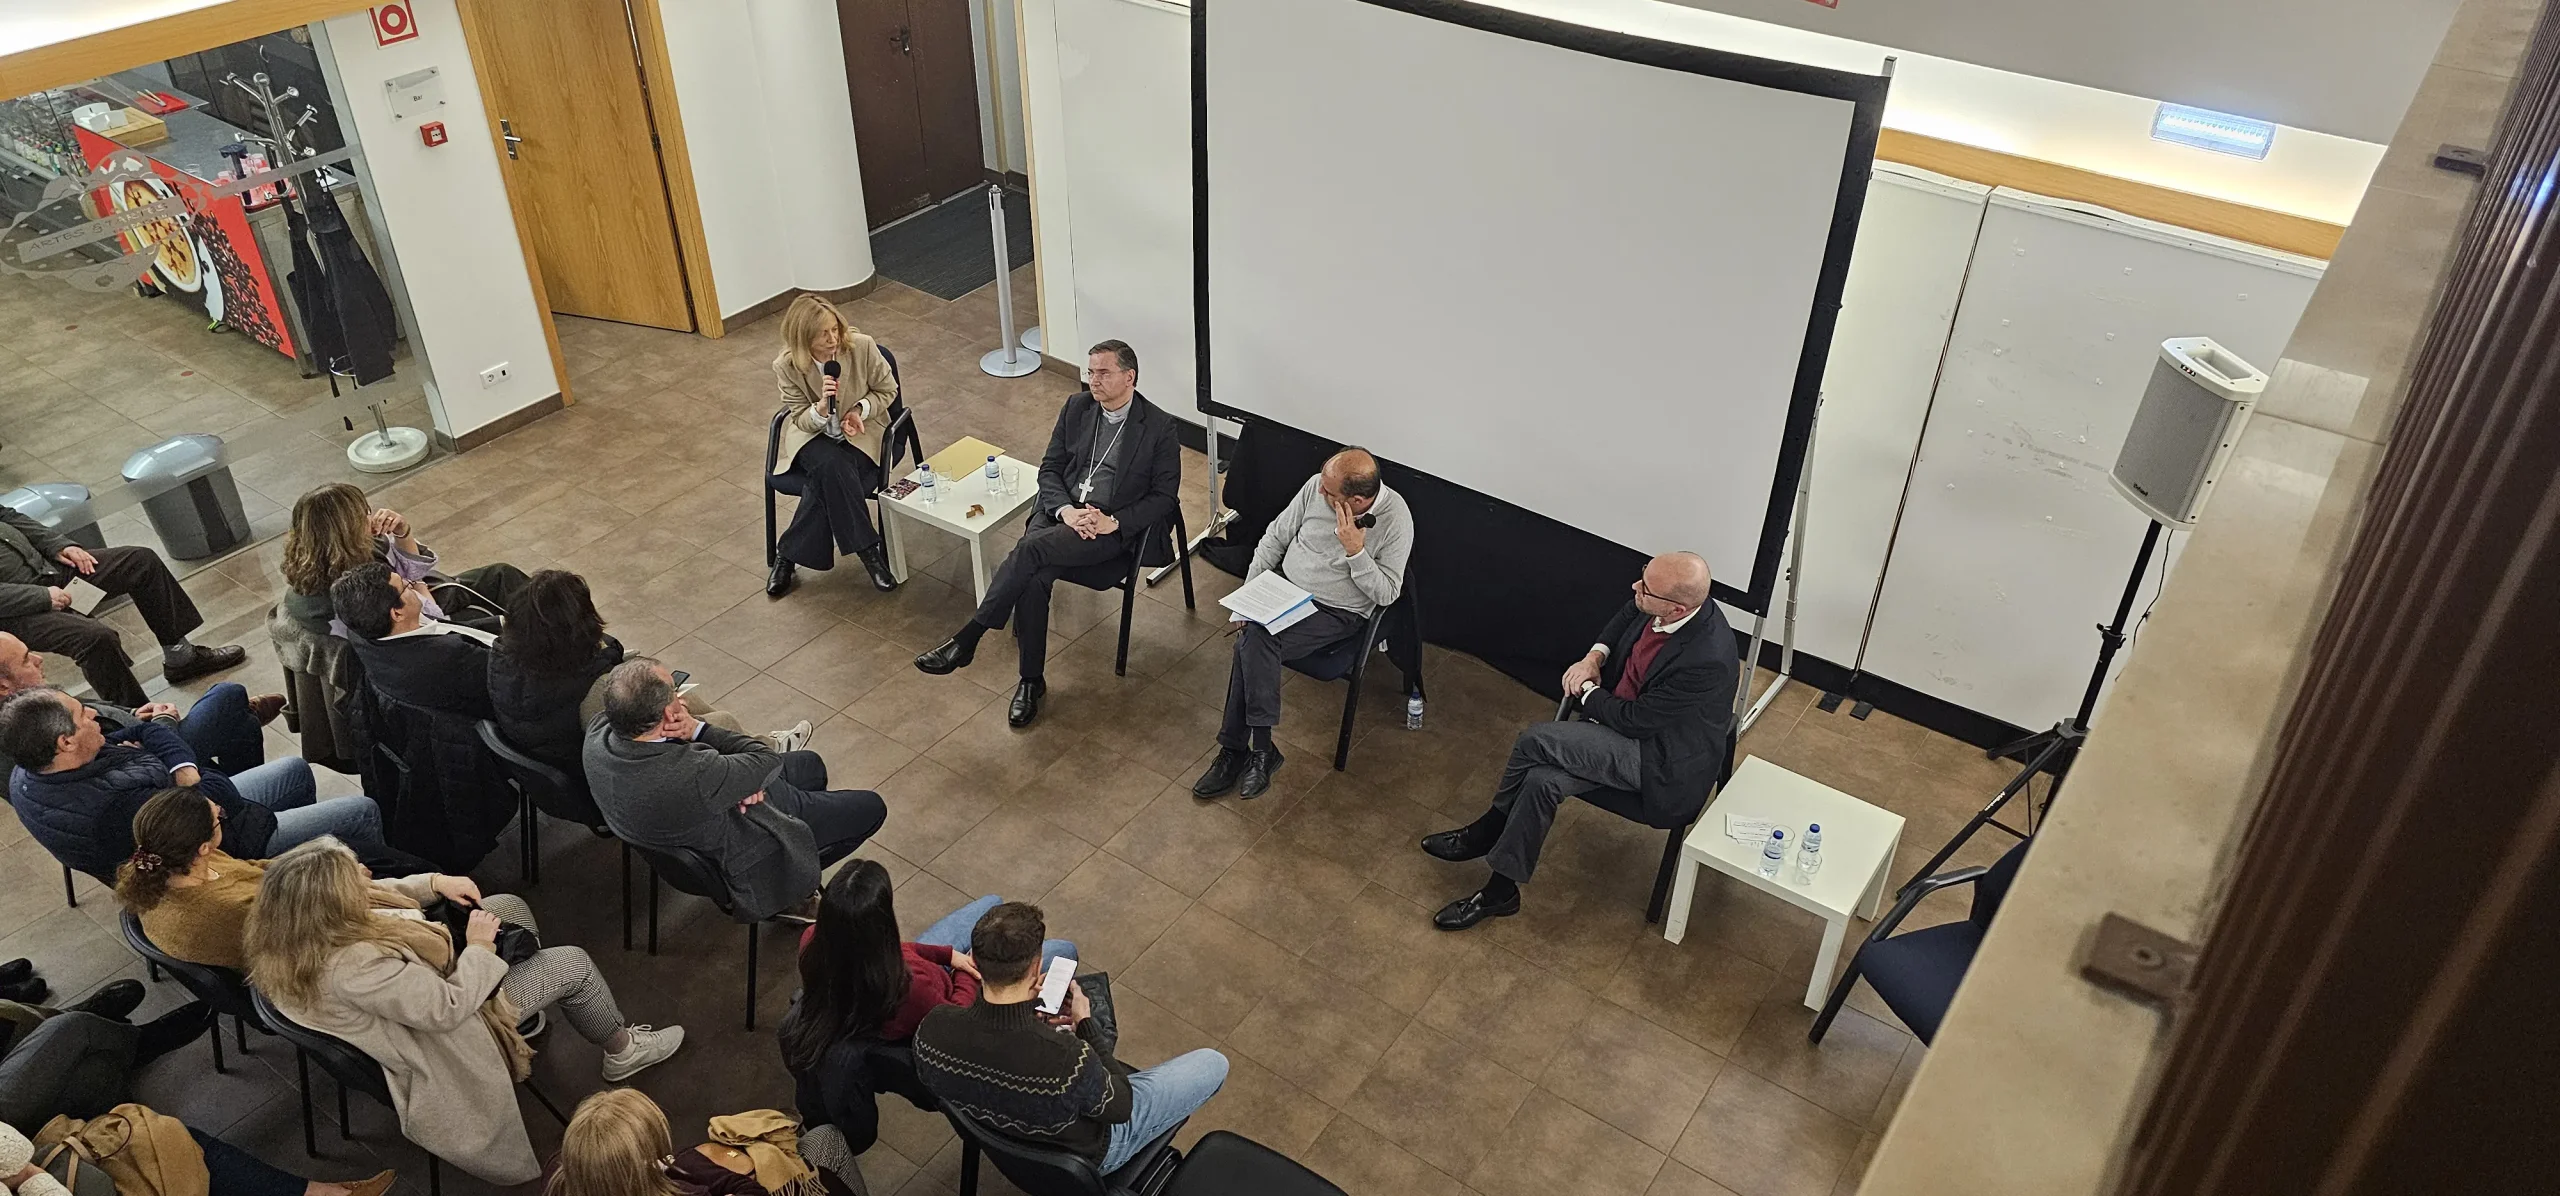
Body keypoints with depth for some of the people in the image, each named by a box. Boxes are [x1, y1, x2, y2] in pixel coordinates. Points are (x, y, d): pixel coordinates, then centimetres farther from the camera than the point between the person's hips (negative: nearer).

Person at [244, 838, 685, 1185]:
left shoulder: (288, 934, -16)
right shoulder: (354, 966, -43)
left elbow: (376, 899, 5)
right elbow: (449, 1007, -34)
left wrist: (434, 883, -4)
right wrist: (479, 948, -20)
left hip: (423, 981, 9)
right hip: (446, 1022, -9)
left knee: (511, 906, 17)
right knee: (573, 965, -1)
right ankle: (623, 1051, 25)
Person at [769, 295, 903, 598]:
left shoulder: (863, 347, -18)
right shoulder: (786, 366, -16)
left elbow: (887, 390, -1)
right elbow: (802, 420, -8)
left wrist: (859, 409, -18)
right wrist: (822, 407, -30)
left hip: (859, 432, 0)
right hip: (812, 436, 0)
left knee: (826, 483, -30)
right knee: (831, 466, -34)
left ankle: (789, 554, -13)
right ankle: (867, 549, -25)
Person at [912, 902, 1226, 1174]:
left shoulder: (932, 1028, -30)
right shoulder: (1069, 1059, -44)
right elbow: (1120, 1108, -22)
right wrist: (1085, 1024, -14)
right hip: (1082, 1156, -5)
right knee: (1212, 1063, 13)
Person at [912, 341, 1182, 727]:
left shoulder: (1159, 427, -3)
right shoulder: (1076, 407, 10)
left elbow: (1165, 496, -2)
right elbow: (1049, 469, 12)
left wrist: (1113, 522, -15)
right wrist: (1065, 510, -9)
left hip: (1113, 530, -4)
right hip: (1062, 512, 4)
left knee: (1031, 548, -31)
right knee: (1033, 579, -27)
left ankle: (966, 640, -26)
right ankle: (1031, 681, -14)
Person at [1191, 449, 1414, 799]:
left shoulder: (1396, 520, -19)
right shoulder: (1317, 486, -7)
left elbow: (1387, 593, -13)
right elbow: (1277, 536, 6)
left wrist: (1355, 551, -26)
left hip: (1338, 613, -5)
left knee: (1252, 642, -27)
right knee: (1253, 636, -26)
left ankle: (1235, 749, -13)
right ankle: (1259, 750, -14)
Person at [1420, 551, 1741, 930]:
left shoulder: (1708, 660, -32)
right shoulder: (1659, 600, -11)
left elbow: (1636, 719, -23)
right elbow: (1626, 616, 15)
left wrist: (1588, 692, -6)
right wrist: (1593, 657, -1)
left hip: (1663, 761, -8)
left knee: (1536, 740, -21)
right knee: (1541, 780, -14)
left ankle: (1487, 831, 3)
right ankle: (1501, 891, 4)